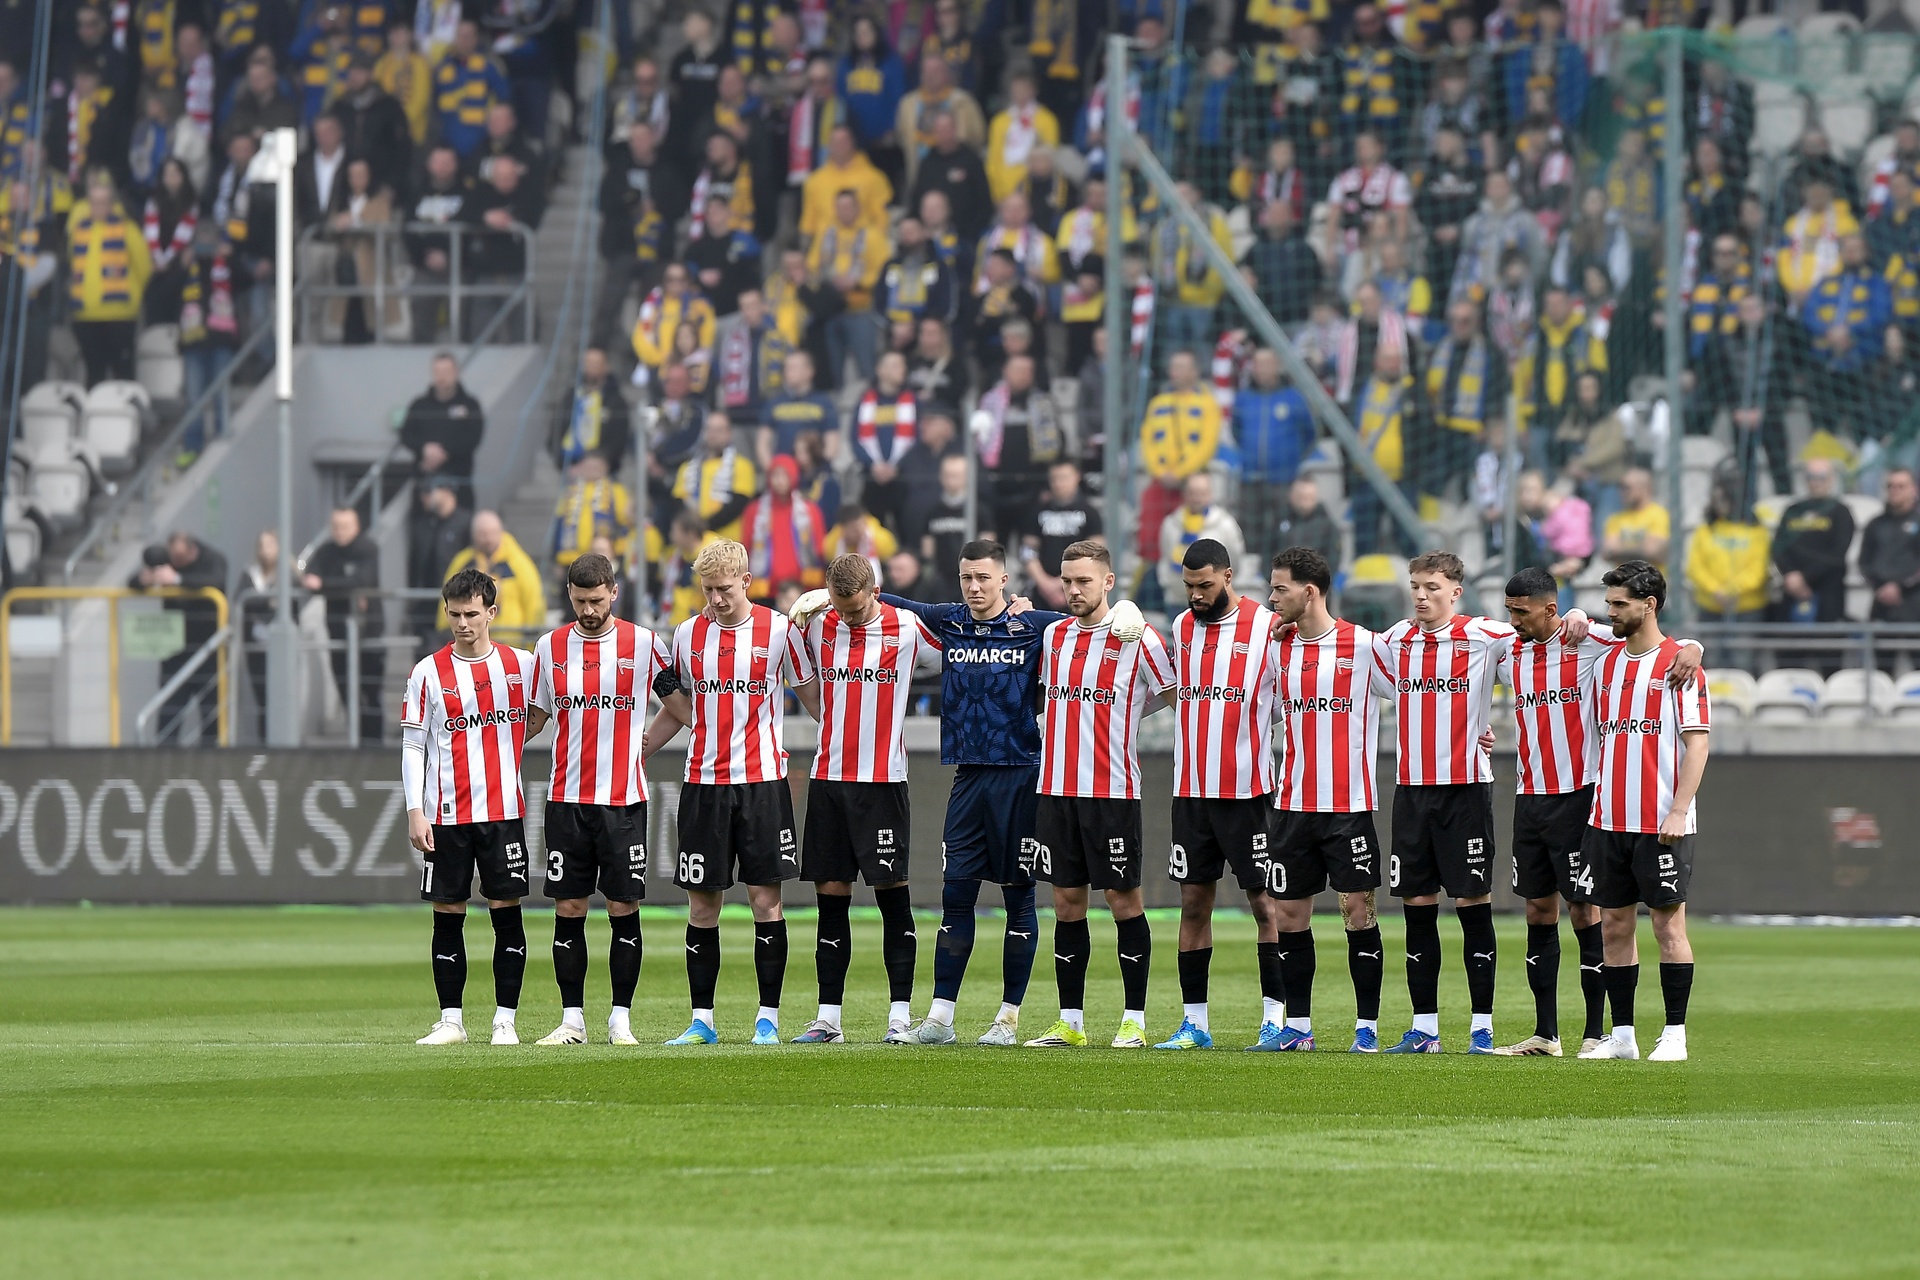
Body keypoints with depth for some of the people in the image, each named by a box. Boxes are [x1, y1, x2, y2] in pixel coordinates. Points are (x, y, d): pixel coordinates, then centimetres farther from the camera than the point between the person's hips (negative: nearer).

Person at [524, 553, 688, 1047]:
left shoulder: (644, 644, 0)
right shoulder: (550, 647, 7)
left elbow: (682, 704, 7)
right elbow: (533, 717, 16)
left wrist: (651, 738, -7)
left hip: (624, 800, -2)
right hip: (566, 798, 2)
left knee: (624, 908, -1)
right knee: (568, 909, 1)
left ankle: (621, 1020, 6)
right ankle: (572, 1020, 7)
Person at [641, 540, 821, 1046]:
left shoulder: (780, 629, -1)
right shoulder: (687, 635, 8)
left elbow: (813, 696, 7)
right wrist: (634, 750, 12)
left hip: (763, 780, -3)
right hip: (704, 782, 3)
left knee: (765, 897, -3)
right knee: (701, 904, 2)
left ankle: (768, 1017, 3)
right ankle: (702, 1019, 8)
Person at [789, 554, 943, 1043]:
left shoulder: (907, 628, -3)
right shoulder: (818, 628, 5)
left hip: (883, 779, -3)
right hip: (828, 777, 3)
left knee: (891, 892, -3)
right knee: (830, 893, 4)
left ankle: (901, 1012, 2)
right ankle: (828, 1016, 7)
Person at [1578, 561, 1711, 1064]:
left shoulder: (1678, 663, -6)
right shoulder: (1607, 663, 13)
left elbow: (1697, 741, -9)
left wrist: (1678, 812, -16)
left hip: (1661, 823, -6)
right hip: (1609, 819, 6)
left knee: (1668, 924, -3)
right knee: (1614, 925, 6)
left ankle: (1675, 1035, 1)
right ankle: (1621, 1035, 11)